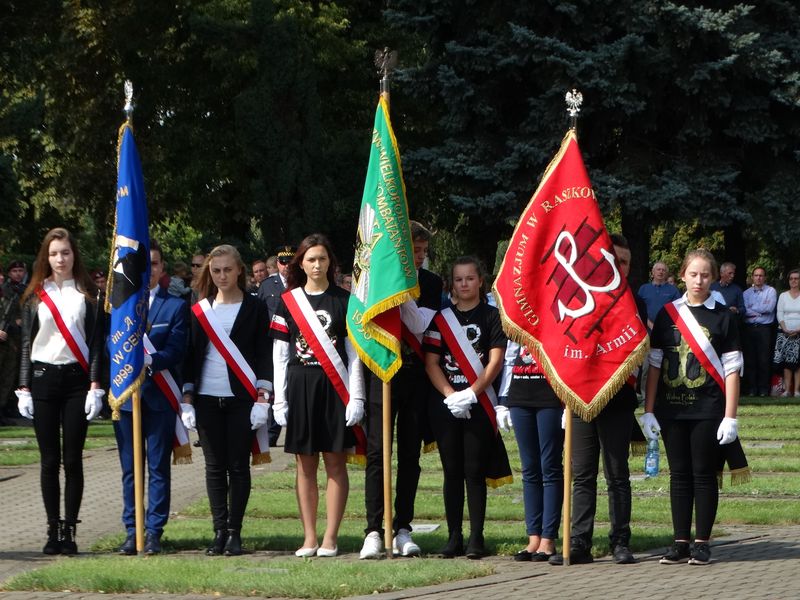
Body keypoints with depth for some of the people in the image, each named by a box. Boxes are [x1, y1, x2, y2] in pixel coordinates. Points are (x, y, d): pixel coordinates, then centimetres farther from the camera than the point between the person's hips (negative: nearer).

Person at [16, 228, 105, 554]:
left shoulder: (89, 295, 5)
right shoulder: (35, 296, 9)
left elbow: (96, 343, 1)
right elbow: (26, 344, 9)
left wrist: (95, 386, -8)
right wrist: (24, 388, 2)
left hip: (77, 379, -1)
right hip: (43, 379, 1)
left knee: (73, 459, -2)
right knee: (49, 460, 1)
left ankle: (70, 530, 2)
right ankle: (53, 530, 5)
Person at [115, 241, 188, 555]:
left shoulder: (175, 306, 4)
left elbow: (175, 351, -6)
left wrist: (149, 360, -24)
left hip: (160, 396, -2)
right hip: (125, 394, 2)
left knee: (158, 467, 1)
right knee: (129, 468, 6)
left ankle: (154, 531, 5)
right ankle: (132, 531, 11)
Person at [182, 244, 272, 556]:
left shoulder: (254, 309, 3)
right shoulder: (200, 311, 11)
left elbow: (264, 355, 0)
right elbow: (191, 356, 11)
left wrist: (262, 399, -8)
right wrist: (187, 400, 4)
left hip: (242, 399, -2)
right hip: (207, 399, 3)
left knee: (239, 466, -1)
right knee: (214, 466, 3)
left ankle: (235, 532, 3)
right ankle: (220, 531, 7)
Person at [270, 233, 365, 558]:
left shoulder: (344, 300, 4)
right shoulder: (288, 302, 8)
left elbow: (354, 352, 2)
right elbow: (280, 355, 8)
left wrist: (356, 397, -5)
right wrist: (280, 400, 2)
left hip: (335, 388, -2)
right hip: (300, 388, 2)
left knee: (335, 463, -2)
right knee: (305, 465, 4)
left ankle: (330, 538, 0)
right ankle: (309, 537, 8)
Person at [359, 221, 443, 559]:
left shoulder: (431, 284, 8)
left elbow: (419, 325, -4)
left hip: (416, 377, 2)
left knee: (410, 455, 5)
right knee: (377, 452, -6)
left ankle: (403, 530, 10)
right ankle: (374, 531, -7)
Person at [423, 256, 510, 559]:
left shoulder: (492, 316, 2)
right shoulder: (441, 318, 10)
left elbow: (495, 362, -6)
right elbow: (431, 362, 4)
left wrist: (471, 393, -15)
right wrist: (450, 395, -10)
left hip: (479, 404, -3)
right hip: (445, 405, 3)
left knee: (475, 471, -3)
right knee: (452, 471, 5)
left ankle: (476, 537, 0)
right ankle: (454, 537, 8)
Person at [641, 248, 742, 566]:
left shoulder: (723, 317, 1)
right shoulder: (667, 314, 8)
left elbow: (732, 370, -1)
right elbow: (654, 364, 8)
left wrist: (730, 417, -7)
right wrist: (648, 410, 3)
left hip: (708, 410, -2)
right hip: (672, 409, 2)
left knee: (704, 475, 1)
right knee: (679, 475, 6)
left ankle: (702, 543, 6)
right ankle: (680, 543, 10)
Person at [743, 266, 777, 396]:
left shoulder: (770, 291, 6)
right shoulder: (747, 293, 12)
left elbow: (769, 308, -8)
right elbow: (744, 310, 0)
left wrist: (752, 308, -1)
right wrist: (760, 312, -10)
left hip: (764, 328, -2)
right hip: (749, 327, 2)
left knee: (764, 360, -5)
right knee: (750, 359, 1)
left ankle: (764, 389, 0)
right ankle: (752, 388, 6)